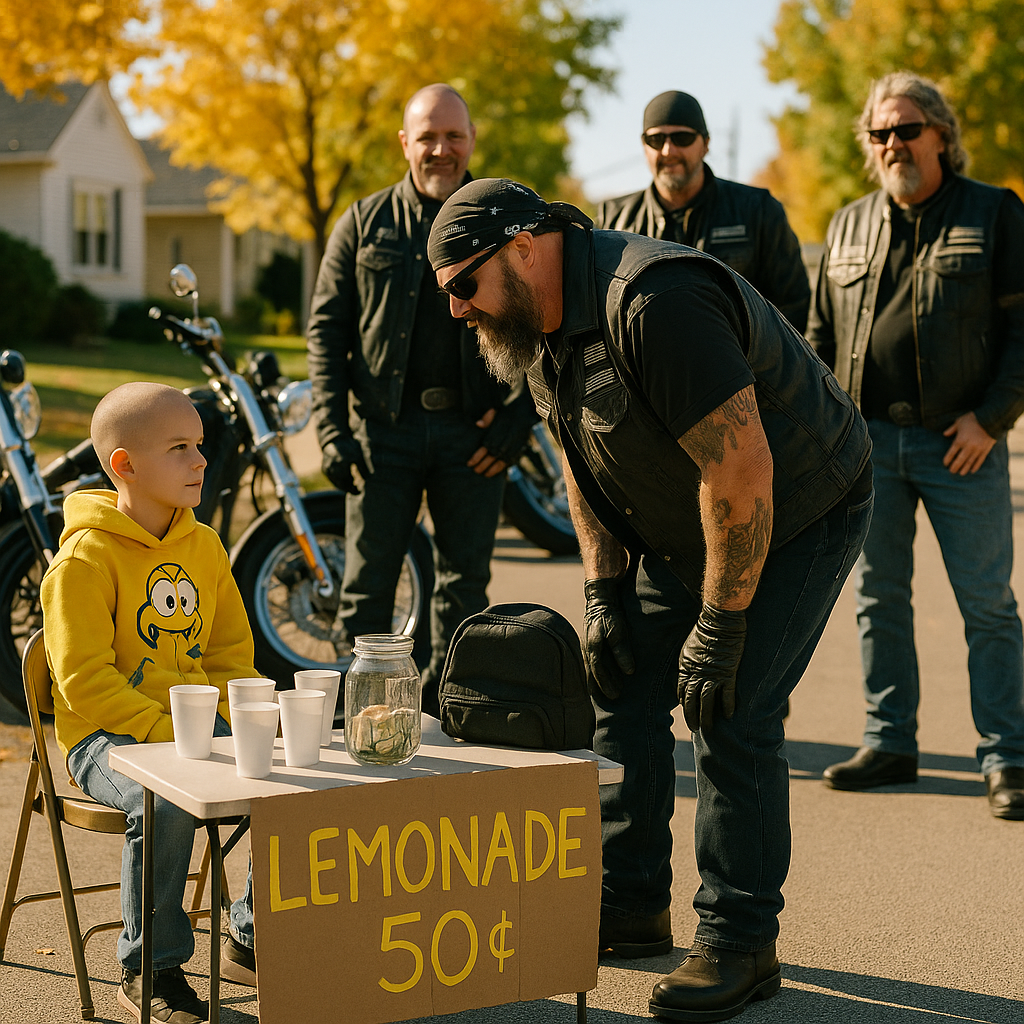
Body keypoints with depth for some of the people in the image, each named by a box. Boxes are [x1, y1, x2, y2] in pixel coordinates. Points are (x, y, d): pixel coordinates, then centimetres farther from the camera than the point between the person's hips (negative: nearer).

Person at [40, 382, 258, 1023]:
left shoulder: (205, 546, 10)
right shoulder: (86, 558, -11)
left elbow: (232, 652, 16)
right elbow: (84, 681, -16)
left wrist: (239, 724, -3)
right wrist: (162, 732, -23)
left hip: (201, 724, 6)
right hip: (106, 736, -6)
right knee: (167, 806, -35)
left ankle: (255, 935, 8)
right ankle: (150, 969, -13)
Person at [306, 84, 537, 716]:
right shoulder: (365, 224, 7)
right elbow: (326, 329, 5)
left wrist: (520, 417, -5)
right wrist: (332, 430, -5)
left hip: (473, 430, 1)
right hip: (384, 427, -1)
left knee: (466, 585, 6)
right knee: (368, 585, 1)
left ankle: (443, 713, 19)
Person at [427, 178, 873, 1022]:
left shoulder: (655, 303, -33)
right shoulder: (541, 323, -2)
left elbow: (742, 471, -33)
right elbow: (584, 462, 10)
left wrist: (719, 630, -27)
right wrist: (605, 594, 2)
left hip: (797, 516, -9)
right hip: (679, 528, 9)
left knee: (732, 713, -13)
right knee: (624, 690, 5)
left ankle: (741, 943, 1)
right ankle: (630, 906, 19)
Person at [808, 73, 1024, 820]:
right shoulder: (849, 226, 14)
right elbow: (822, 334, 18)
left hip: (962, 442, -4)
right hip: (869, 439, 4)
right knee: (879, 597, 8)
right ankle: (890, 743, 19)